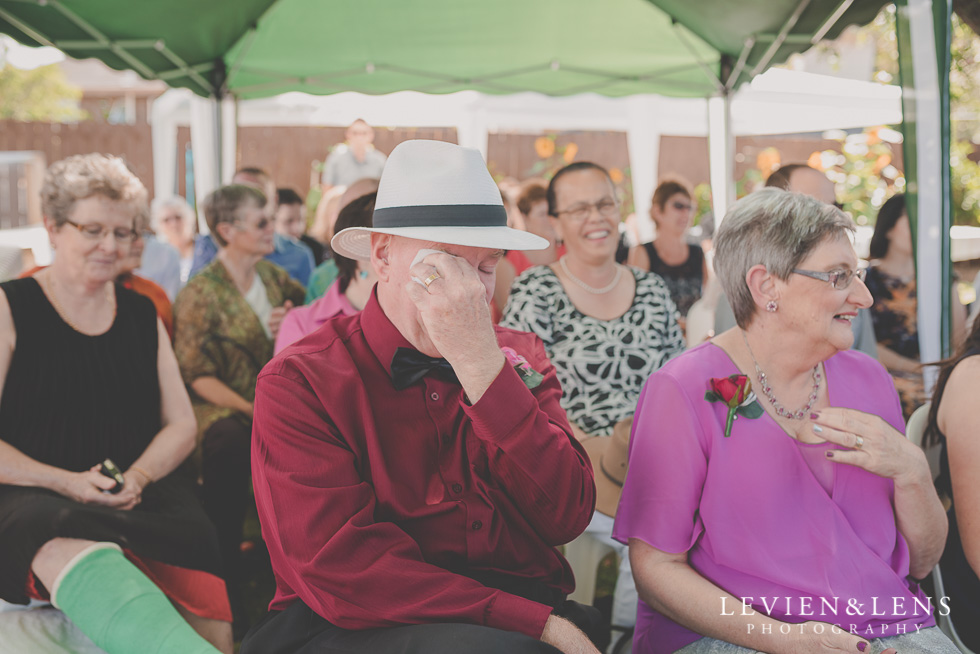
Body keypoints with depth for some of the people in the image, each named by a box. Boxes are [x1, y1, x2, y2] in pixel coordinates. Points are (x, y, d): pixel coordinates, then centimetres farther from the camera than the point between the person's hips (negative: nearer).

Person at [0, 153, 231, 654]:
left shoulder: (142, 315, 19)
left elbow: (181, 426, 16)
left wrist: (137, 478, -4)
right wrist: (66, 482, -14)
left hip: (139, 497, 4)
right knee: (67, 548, -43)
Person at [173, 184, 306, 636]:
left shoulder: (275, 278, 14)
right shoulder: (200, 293, -4)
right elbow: (197, 375, -9)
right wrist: (251, 410, -19)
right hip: (221, 408, -5)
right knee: (231, 443, -39)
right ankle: (225, 587, -29)